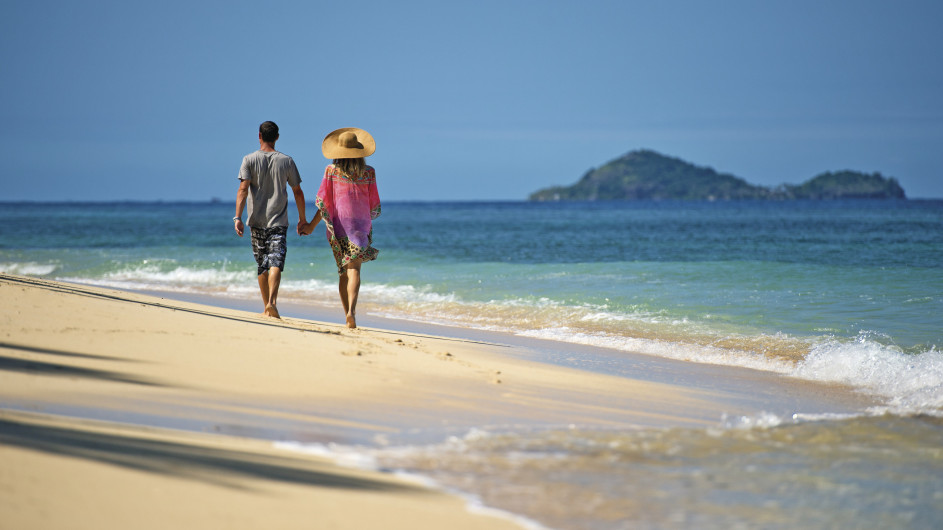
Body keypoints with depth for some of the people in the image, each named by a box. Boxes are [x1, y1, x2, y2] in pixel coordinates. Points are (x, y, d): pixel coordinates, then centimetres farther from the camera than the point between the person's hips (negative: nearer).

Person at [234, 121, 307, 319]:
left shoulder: (249, 160, 1)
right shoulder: (286, 161, 4)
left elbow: (243, 190, -10)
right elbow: (298, 192, 7)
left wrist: (238, 217, -15)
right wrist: (302, 219, 16)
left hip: (257, 221, 1)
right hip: (278, 221, -1)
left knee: (262, 266, 12)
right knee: (276, 264, -9)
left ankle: (267, 307, 19)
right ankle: (272, 302, -29)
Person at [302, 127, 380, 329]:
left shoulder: (331, 170, 0)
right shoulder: (368, 172, 0)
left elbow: (324, 202, -1)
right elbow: (374, 205, 6)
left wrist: (311, 225, 8)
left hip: (338, 223, 1)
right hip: (360, 224, -1)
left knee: (343, 271, 12)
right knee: (354, 269, -8)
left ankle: (348, 316, 13)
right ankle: (351, 310, -29)